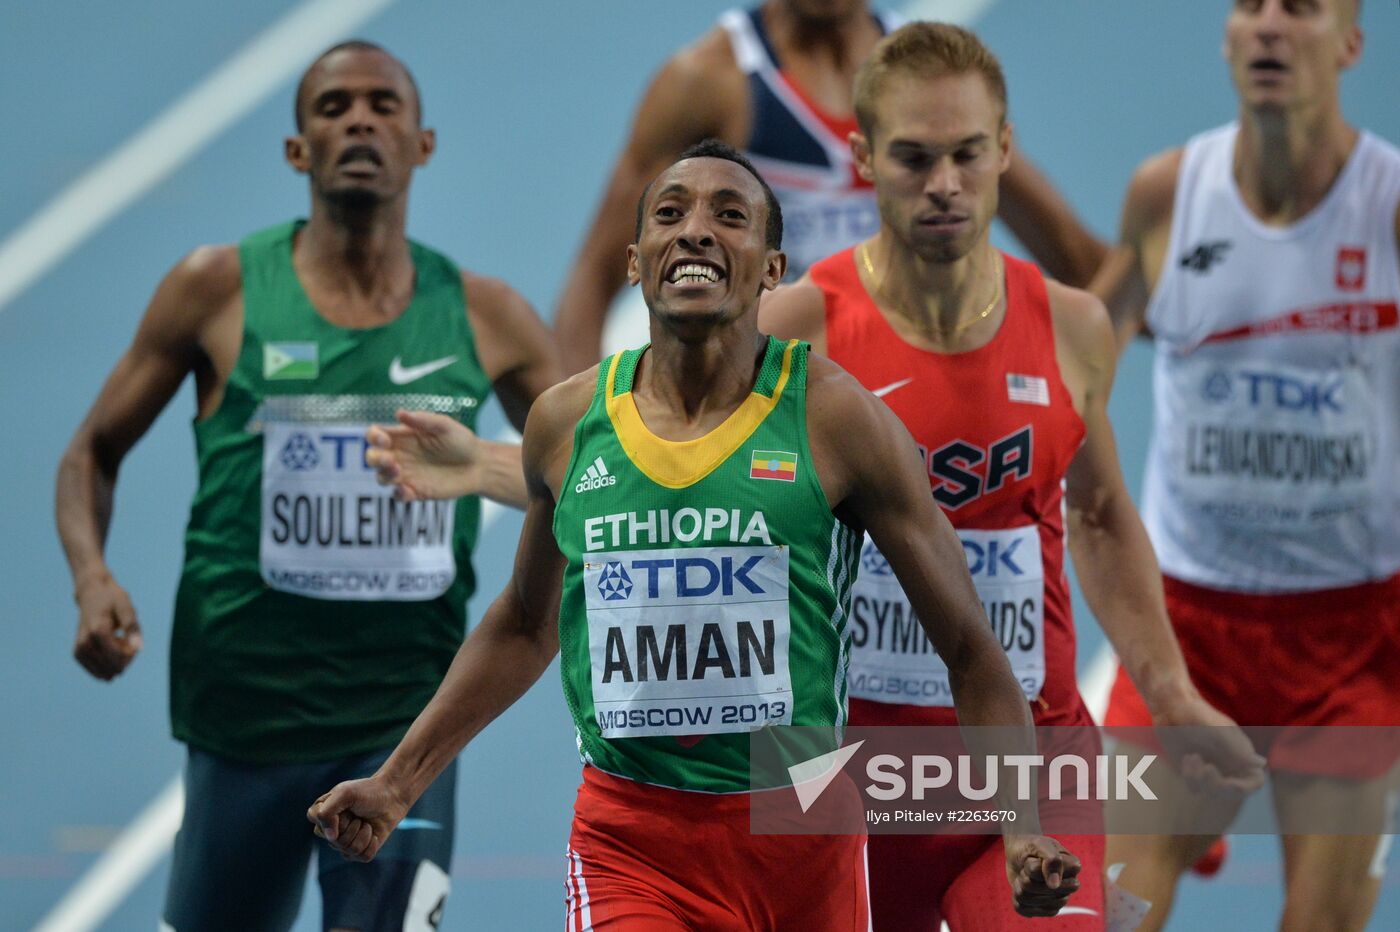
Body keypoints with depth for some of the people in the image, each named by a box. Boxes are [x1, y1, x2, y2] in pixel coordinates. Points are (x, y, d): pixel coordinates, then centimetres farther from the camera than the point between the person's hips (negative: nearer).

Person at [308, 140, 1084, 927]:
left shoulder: (833, 419, -5)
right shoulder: (567, 423, 3)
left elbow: (969, 646, -1)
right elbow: (527, 626, 20)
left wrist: (1023, 830, -11)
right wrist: (397, 784, 19)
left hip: (804, 837, 0)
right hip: (630, 840, 1)